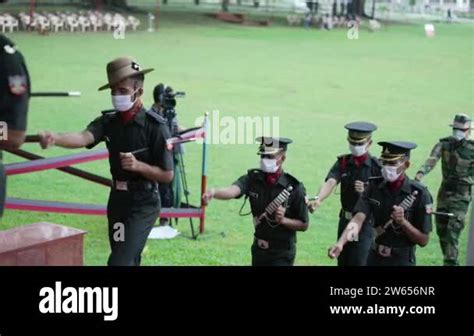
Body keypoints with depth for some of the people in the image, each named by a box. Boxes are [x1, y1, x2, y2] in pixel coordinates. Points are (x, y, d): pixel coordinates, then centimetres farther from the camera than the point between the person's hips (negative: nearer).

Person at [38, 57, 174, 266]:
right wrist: (55, 138, -42)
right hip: (117, 200, 6)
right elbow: (84, 137, -22)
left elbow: (167, 175, -11)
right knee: (129, 261, 17)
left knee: (119, 262, -14)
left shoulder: (154, 127, -14)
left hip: (143, 204, -6)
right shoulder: (108, 121, -1)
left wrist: (138, 165, -27)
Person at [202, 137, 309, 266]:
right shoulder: (253, 179, -8)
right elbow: (232, 190, -29)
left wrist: (283, 220, -25)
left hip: (282, 253, -4)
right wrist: (214, 192, -49)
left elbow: (304, 225, -7)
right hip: (259, 249, 4)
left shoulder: (294, 188, -16)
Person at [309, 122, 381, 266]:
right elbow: (330, 182, -19)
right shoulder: (343, 162, -2)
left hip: (366, 223, -4)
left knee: (358, 262, -10)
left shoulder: (376, 167, -11)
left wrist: (365, 192, -25)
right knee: (342, 261, 15)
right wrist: (318, 199, -39)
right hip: (345, 220, 4)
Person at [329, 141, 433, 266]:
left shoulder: (419, 194, -14)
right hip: (375, 258, 4)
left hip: (402, 260, -4)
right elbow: (358, 219, -16)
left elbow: (423, 240, -10)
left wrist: (403, 222, -26)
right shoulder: (375, 187, -3)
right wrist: (340, 243, -32)